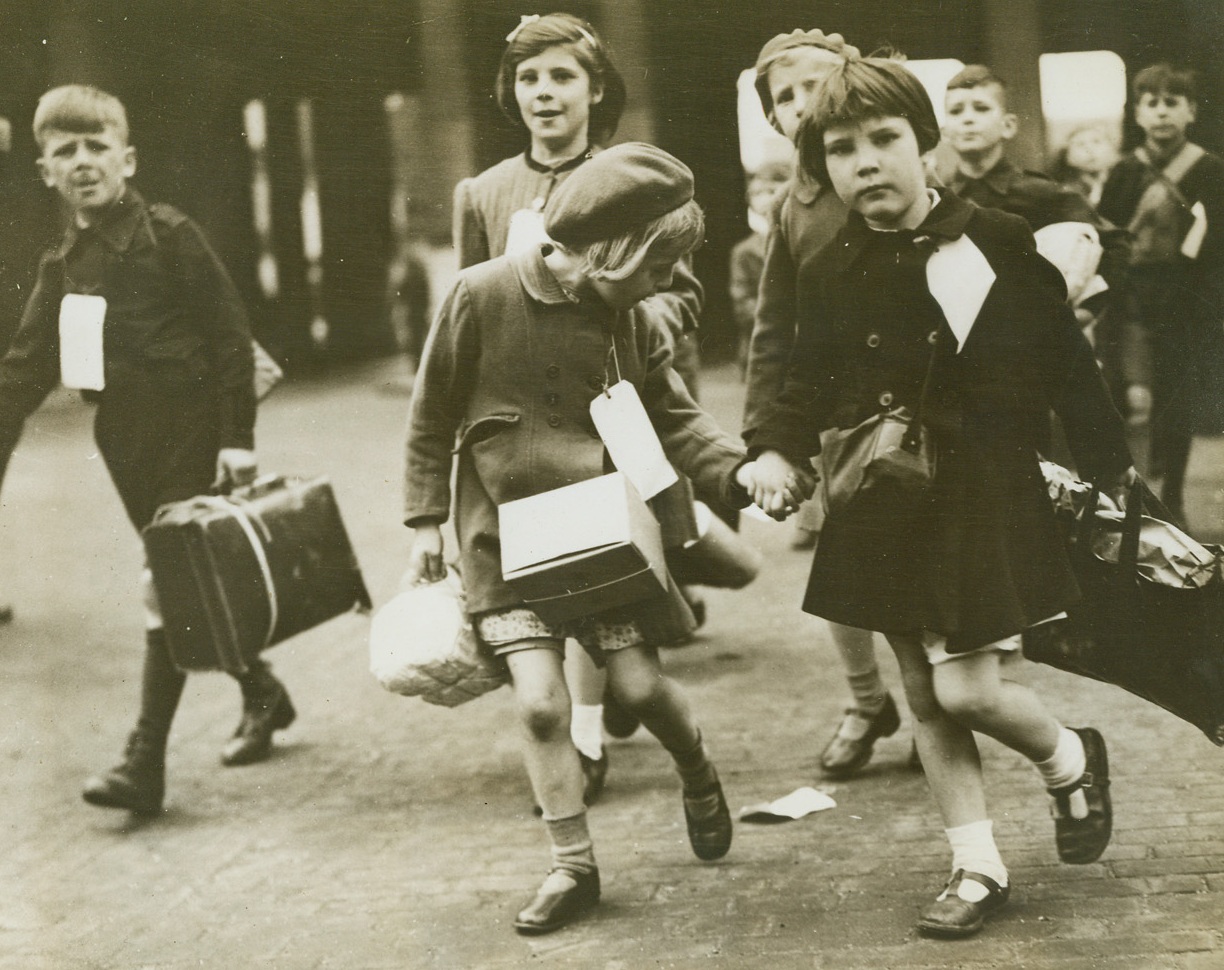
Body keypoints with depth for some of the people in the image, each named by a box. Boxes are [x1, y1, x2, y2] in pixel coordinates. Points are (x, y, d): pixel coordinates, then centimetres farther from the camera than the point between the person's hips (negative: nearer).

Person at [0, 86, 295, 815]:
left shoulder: (170, 235, -7)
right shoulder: (62, 268, 11)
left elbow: (231, 335, -9)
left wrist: (238, 437, -14)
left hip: (192, 432, -6)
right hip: (127, 442, 6)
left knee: (170, 585, -9)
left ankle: (146, 763, -9)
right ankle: (263, 695, 35)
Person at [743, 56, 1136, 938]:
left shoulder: (995, 244, -11)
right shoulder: (837, 272, 1)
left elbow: (1066, 365, -5)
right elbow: (811, 386, 7)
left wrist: (1111, 467, -2)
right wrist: (778, 452, -11)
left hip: (984, 492, -5)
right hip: (887, 502, 5)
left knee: (968, 687, -10)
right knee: (925, 697, 10)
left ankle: (1071, 761, 23)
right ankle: (978, 868, 24)